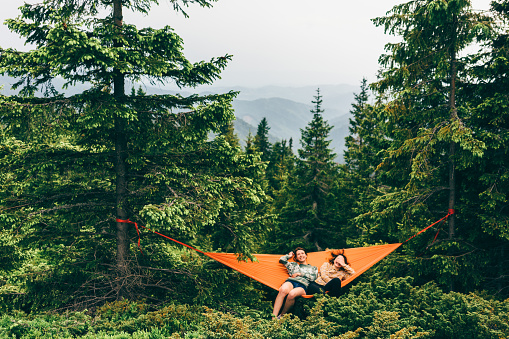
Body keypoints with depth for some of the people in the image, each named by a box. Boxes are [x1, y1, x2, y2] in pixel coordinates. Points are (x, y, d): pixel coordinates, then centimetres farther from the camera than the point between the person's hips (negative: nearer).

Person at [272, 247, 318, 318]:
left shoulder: (313, 268, 31)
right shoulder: (293, 265, 33)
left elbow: (313, 278, 13)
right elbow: (281, 259, 25)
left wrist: (300, 274, 9)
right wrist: (289, 255, 42)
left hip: (303, 284, -1)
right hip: (291, 281, 1)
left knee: (292, 294, -41)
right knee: (283, 290, -40)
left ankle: (281, 315, -26)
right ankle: (273, 317, -48)